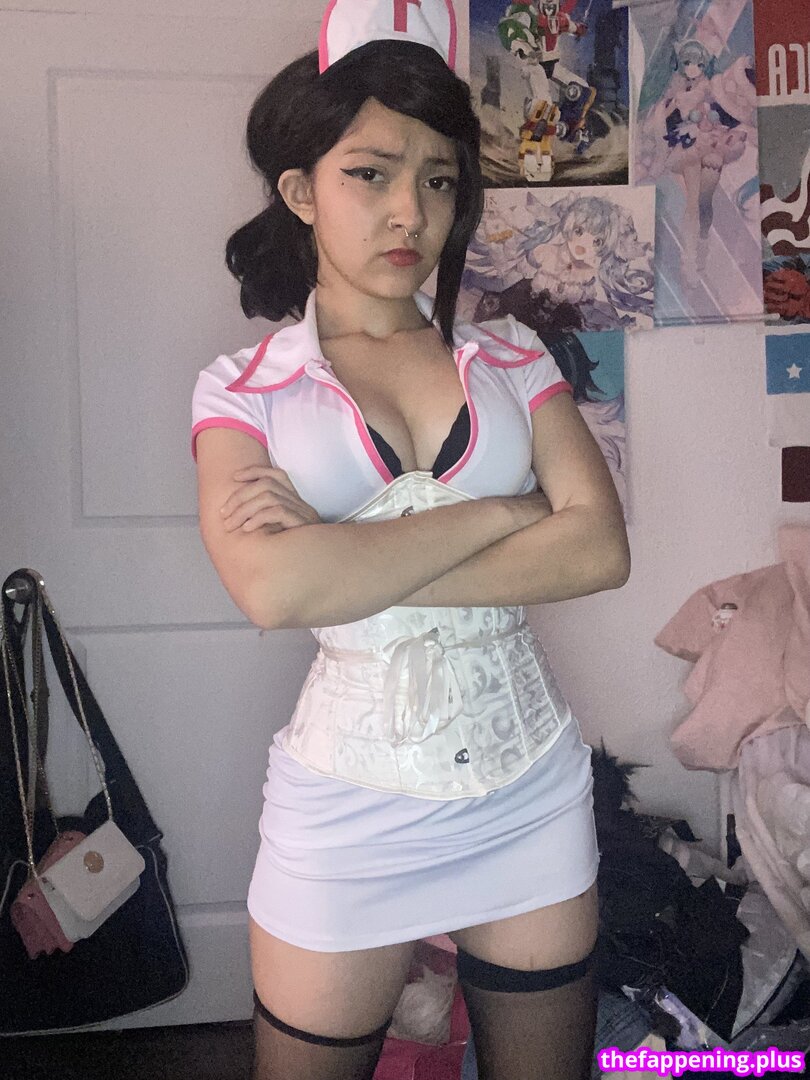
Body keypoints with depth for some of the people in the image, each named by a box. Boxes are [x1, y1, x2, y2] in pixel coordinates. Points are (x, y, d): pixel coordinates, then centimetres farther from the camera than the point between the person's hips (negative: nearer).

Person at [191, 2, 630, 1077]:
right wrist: (503, 511, -15)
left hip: (532, 780, 3)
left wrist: (353, 564, -16)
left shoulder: (511, 357, 4)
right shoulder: (245, 387, -3)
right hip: (351, 799, -2)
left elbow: (602, 549, -10)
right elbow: (273, 589, -21)